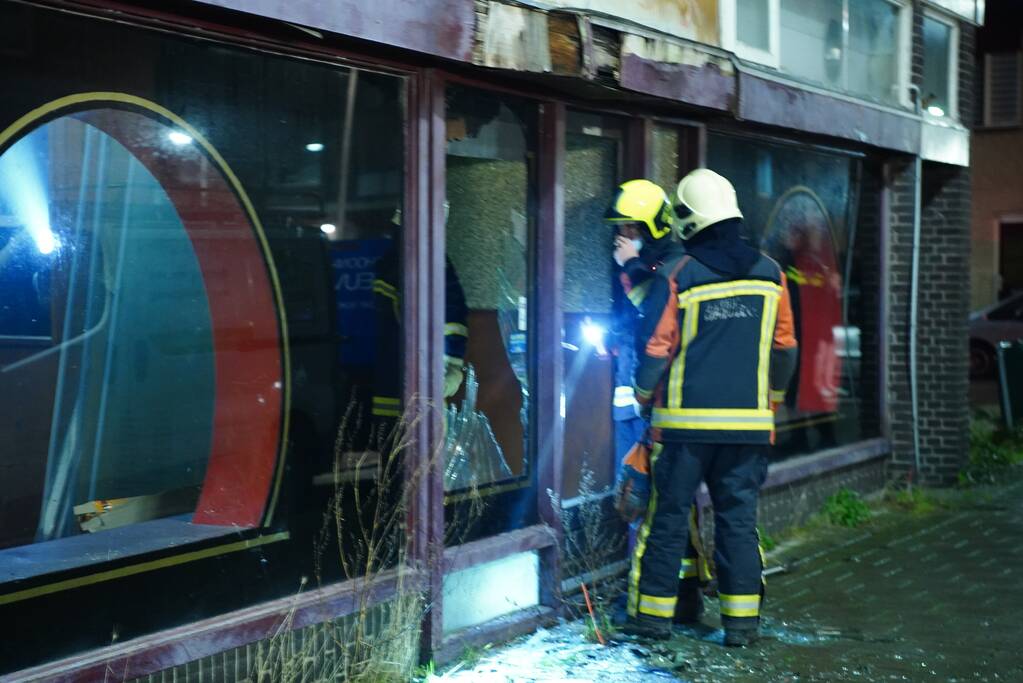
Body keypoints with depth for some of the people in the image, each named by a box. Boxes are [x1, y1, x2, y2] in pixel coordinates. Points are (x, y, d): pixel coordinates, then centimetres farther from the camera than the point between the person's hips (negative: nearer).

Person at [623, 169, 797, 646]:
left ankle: (654, 613, 12)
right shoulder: (770, 274, 4)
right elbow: (784, 347, 12)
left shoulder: (676, 276, -9)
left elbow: (655, 347, -5)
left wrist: (644, 398, 12)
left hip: (684, 421, -3)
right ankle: (741, 620, 10)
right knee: (738, 518, 9)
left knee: (668, 516, 7)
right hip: (748, 423, 3)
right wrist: (770, 394, 26)